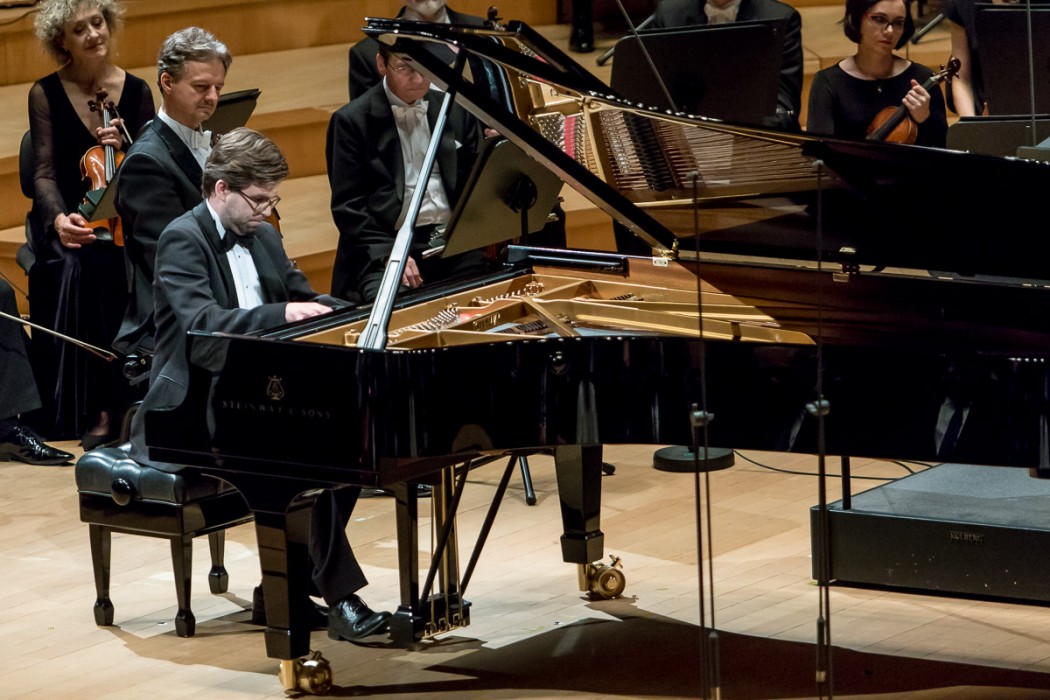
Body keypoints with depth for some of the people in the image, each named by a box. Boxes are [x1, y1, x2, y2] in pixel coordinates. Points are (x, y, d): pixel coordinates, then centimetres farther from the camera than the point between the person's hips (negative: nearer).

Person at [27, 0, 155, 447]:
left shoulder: (136, 92, 5)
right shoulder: (46, 94, 0)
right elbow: (44, 174, -7)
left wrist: (125, 149, -15)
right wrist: (59, 218, -27)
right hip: (66, 222, -1)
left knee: (108, 263, -32)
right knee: (76, 268, -34)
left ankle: (110, 407, -25)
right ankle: (91, 408, -29)